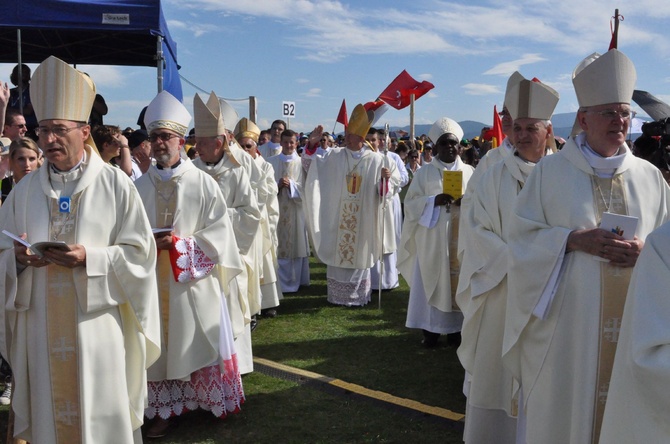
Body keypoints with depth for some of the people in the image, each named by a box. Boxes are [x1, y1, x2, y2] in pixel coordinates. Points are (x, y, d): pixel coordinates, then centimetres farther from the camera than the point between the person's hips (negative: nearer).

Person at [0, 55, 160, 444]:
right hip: (41, 328, 3)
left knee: (101, 412, 5)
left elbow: (139, 251, -6)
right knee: (49, 409, 11)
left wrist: (89, 259, -19)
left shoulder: (115, 184, -3)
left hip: (96, 325, -3)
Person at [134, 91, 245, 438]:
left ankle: (213, 402, 24)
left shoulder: (203, 183, -3)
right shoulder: (140, 187, 5)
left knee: (197, 343, 7)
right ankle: (164, 410, 18)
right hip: (153, 279, 3)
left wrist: (180, 244, -18)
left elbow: (218, 232, -7)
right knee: (160, 346, 7)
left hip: (193, 280, -2)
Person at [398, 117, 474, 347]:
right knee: (432, 282, 0)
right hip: (432, 238, -1)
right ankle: (430, 329, 8)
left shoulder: (469, 172, 9)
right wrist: (434, 201, -18)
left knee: (458, 281, 4)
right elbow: (411, 203, -2)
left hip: (461, 239, 2)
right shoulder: (425, 172, 4)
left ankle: (455, 327, 15)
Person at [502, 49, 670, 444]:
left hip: (631, 321, 3)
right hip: (566, 320, -3)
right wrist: (575, 240, -18)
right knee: (561, 405, 5)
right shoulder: (551, 171, -1)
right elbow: (522, 236, -4)